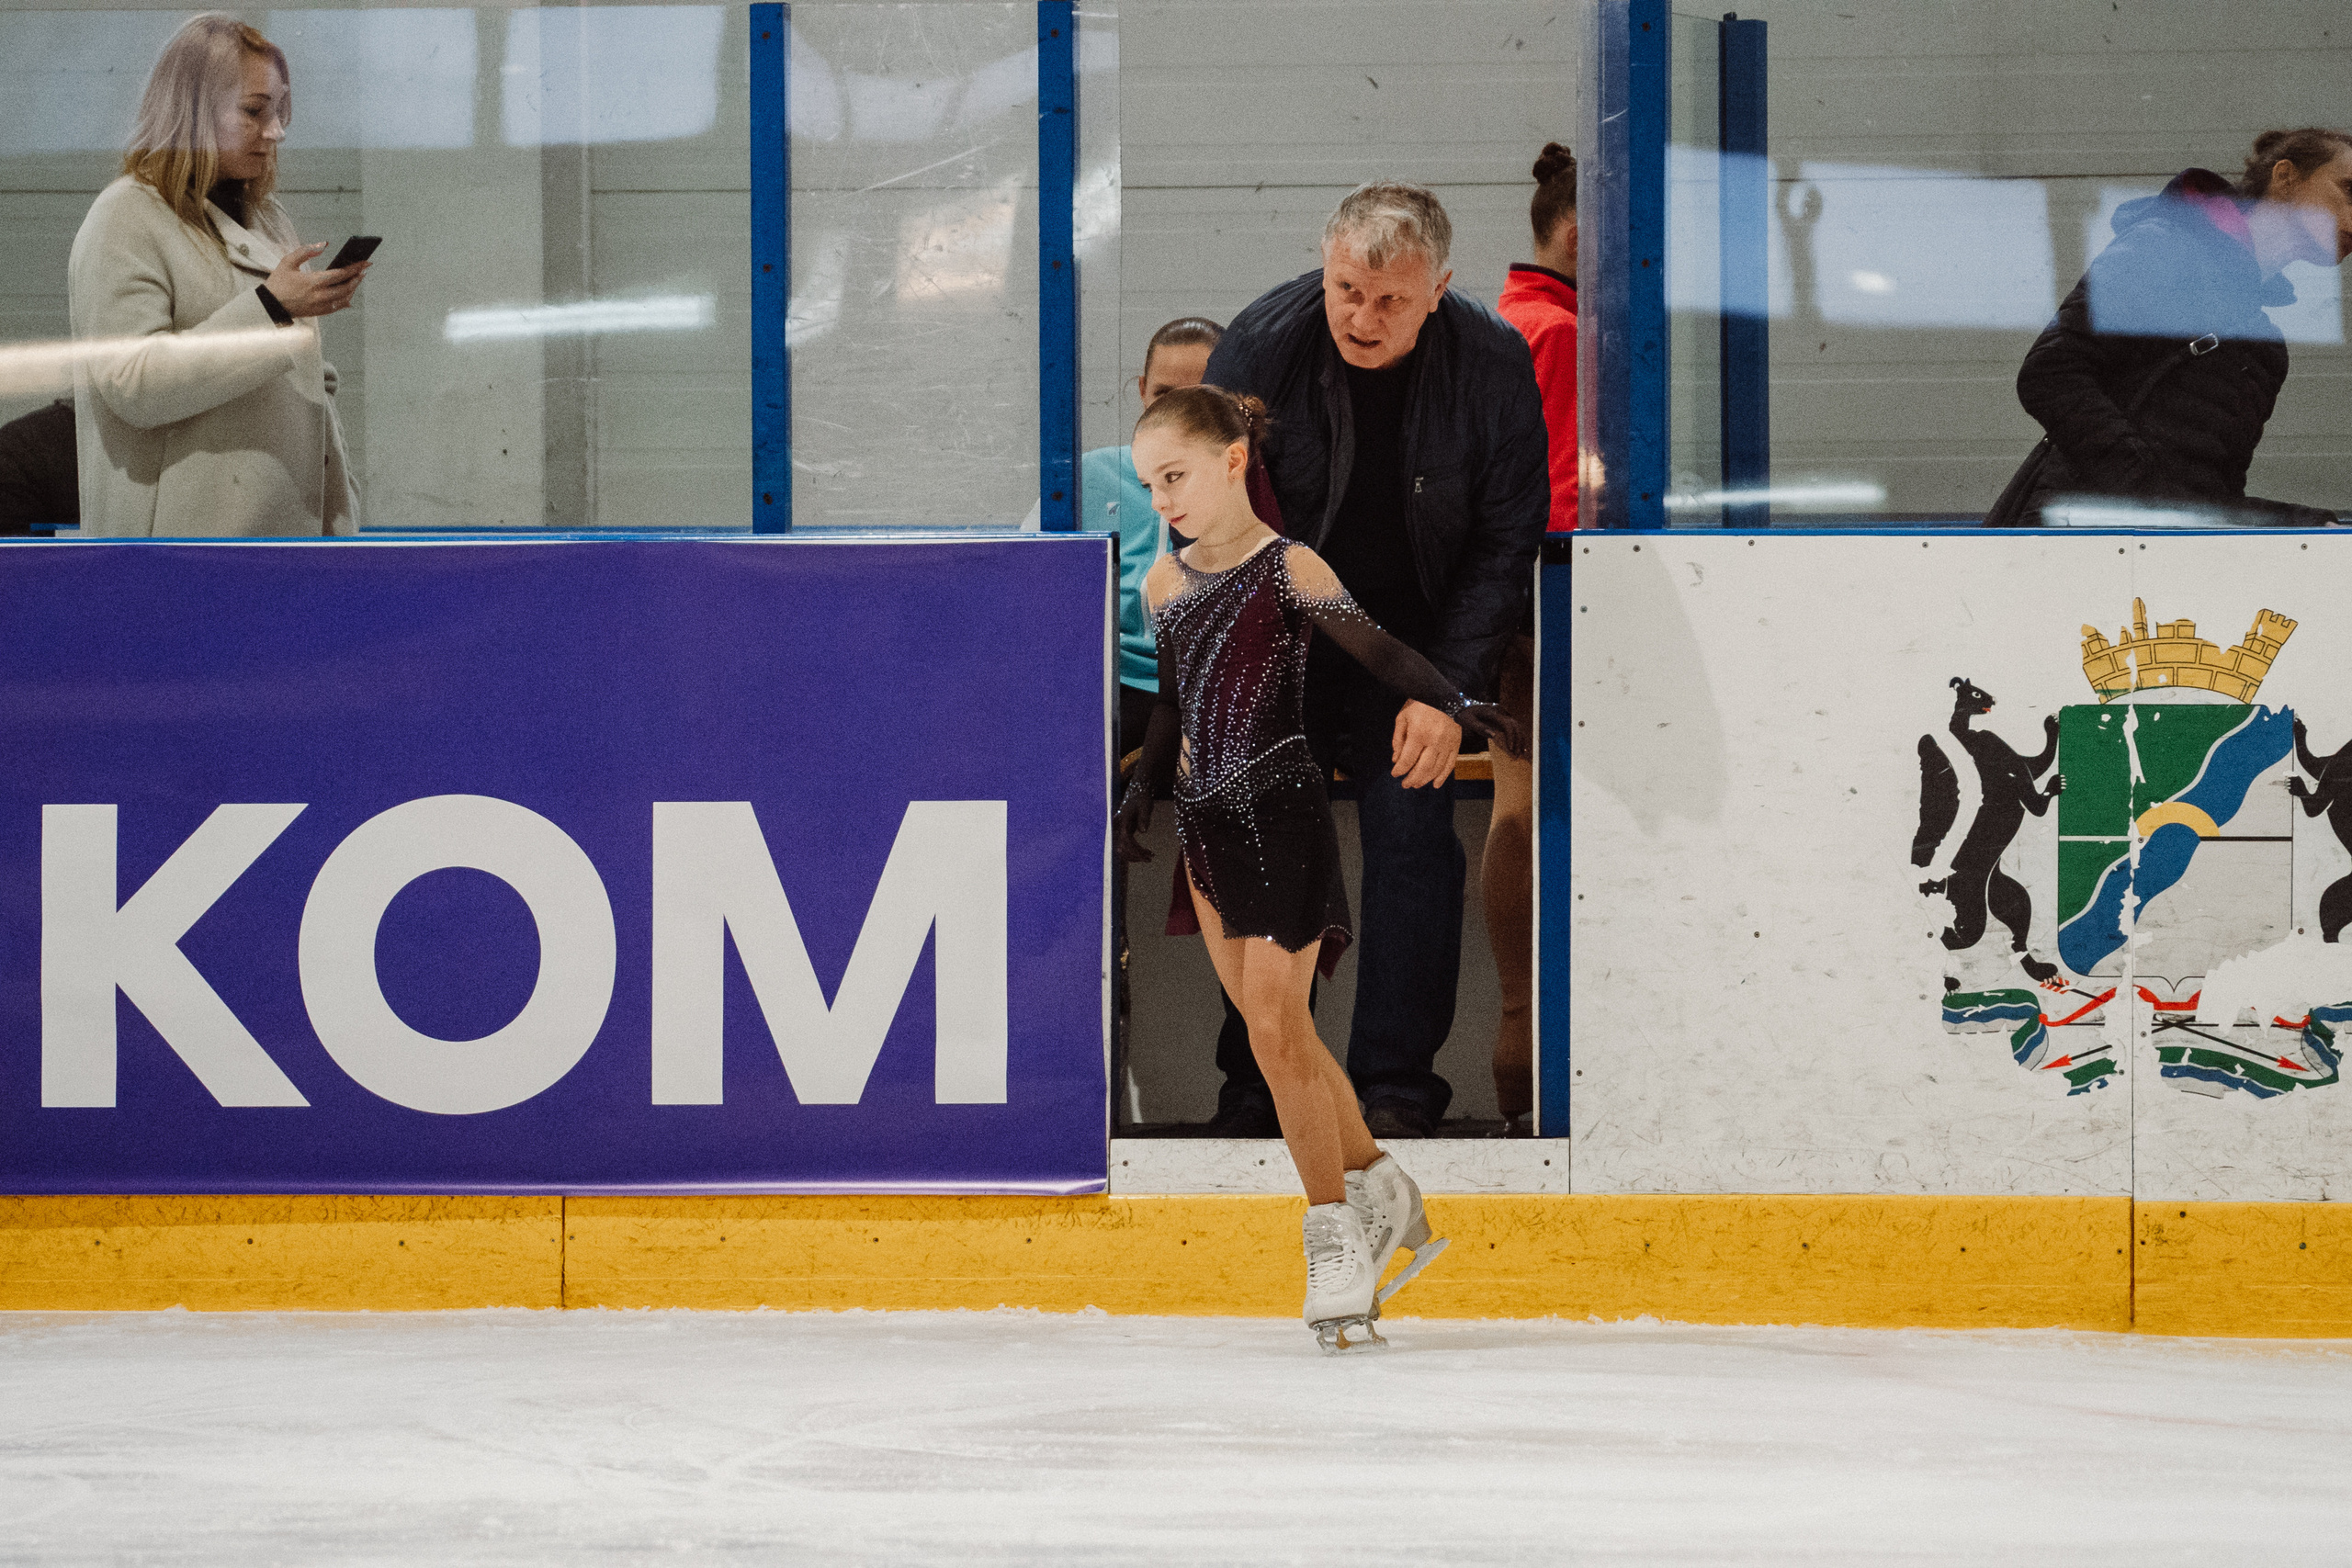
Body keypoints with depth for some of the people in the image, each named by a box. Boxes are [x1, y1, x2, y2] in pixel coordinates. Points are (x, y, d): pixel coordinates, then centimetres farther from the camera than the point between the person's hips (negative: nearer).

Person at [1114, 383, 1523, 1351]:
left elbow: (1371, 647, -21)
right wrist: (1143, 792, 21)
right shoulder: (1166, 584, 11)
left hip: (1281, 813, -6)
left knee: (1275, 1026, -10)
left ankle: (1335, 1238, -2)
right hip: (1208, 825, 6)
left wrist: (1452, 704, -34)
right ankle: (1378, 1190, 23)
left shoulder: (1287, 570, -9)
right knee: (1275, 1027, 9)